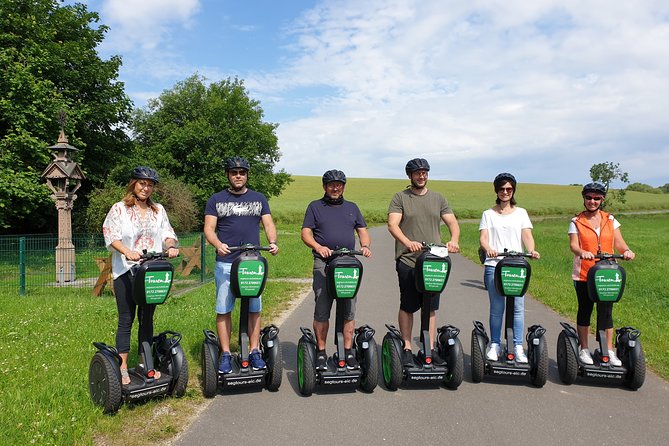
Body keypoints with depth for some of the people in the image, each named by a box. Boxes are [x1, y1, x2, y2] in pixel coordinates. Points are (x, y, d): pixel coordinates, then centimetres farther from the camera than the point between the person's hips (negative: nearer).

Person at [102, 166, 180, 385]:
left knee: (147, 318, 11)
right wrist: (127, 251, -27)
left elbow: (167, 233, 9)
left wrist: (171, 246, -14)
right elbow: (111, 236, -9)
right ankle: (123, 368, 7)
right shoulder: (119, 208, 0)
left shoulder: (158, 210, 13)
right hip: (126, 271, -4)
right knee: (126, 320, 0)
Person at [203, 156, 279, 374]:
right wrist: (218, 245, -19)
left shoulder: (259, 199, 13)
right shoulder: (216, 200, 8)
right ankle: (226, 354, 9)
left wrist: (272, 242, -13)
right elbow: (209, 228, 1)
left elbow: (268, 224, 8)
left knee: (254, 309, 4)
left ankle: (254, 352, 13)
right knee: (224, 310, 1)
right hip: (225, 263, -1)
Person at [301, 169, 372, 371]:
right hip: (323, 263, -2)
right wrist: (318, 247, -15)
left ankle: (348, 352, 10)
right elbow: (306, 233, 4)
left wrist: (365, 245, -2)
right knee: (322, 310, -3)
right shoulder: (315, 207, 12)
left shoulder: (352, 207, 22)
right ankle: (321, 353, 7)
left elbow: (363, 231, 19)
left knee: (349, 310, 1)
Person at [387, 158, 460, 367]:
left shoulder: (438, 198, 13)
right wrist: (407, 242, -28)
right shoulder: (400, 197, 3)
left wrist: (454, 240, -15)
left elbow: (453, 222, 7)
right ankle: (407, 349, 14)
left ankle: (431, 349, 18)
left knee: (431, 307, 9)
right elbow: (392, 225, -10)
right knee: (407, 307, 3)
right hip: (407, 261, -3)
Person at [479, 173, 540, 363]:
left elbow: (527, 235, 2)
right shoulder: (488, 214, 12)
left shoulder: (521, 213, 14)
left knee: (518, 308, -2)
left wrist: (531, 250, -19)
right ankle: (494, 345, 13)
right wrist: (488, 249, -23)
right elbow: (483, 237, 0)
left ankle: (518, 347, 6)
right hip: (494, 265, 0)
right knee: (496, 308, 2)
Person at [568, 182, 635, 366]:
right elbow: (573, 245, -12)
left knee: (606, 311, 4)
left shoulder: (610, 220, 9)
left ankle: (609, 351, 14)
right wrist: (582, 252, -33)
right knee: (585, 310, 9)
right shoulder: (576, 222, 1)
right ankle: (583, 349, 20)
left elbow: (619, 243, 0)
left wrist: (627, 251, -22)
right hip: (583, 274, -1)